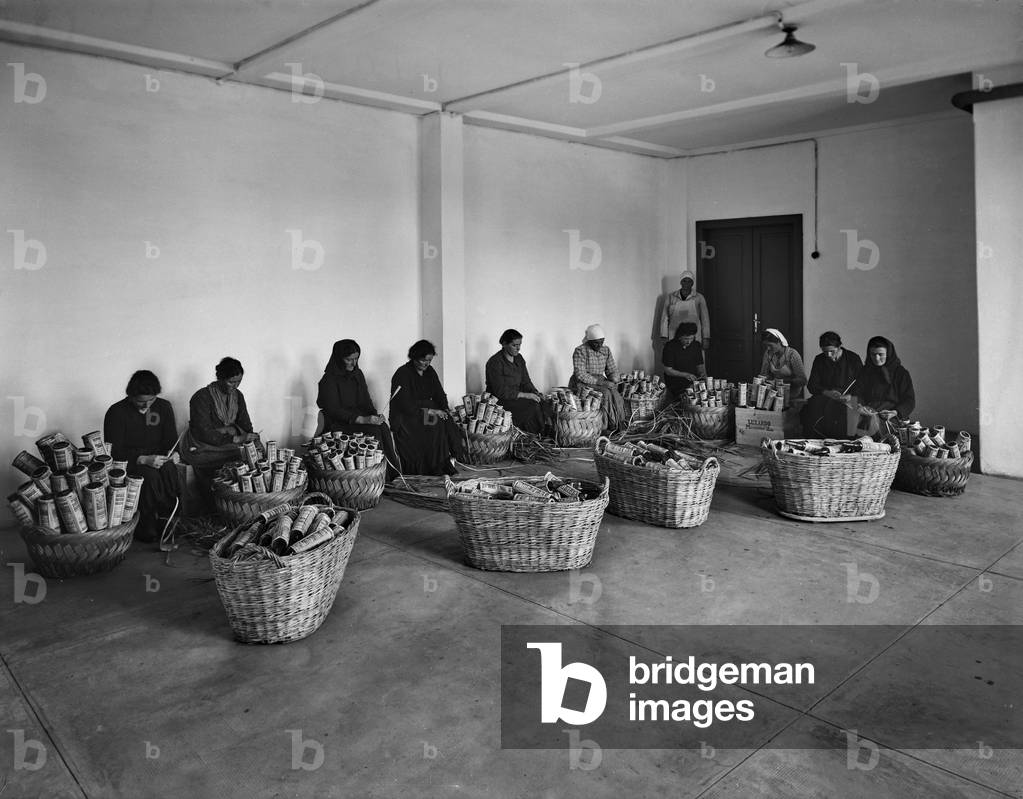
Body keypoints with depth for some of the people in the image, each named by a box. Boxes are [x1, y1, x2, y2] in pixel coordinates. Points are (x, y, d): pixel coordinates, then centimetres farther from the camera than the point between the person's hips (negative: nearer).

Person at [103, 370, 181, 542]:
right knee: (150, 475, -36)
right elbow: (114, 453, -12)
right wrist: (144, 460, -28)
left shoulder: (164, 407, 5)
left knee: (169, 469, -33)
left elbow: (171, 440, 11)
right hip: (129, 463, -3)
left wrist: (173, 453, -14)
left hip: (157, 461, 3)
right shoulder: (116, 412, -9)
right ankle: (147, 528, -21)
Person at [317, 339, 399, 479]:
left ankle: (391, 476, -25)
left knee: (384, 428, -24)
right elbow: (334, 410, -16)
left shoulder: (358, 374, 12)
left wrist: (375, 415, -8)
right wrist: (362, 420, -25)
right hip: (339, 424, -6)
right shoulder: (328, 380, -9)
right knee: (373, 431, -29)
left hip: (360, 416, 6)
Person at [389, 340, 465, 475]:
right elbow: (405, 405, -19)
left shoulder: (429, 372, 12)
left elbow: (440, 394, 12)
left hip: (429, 411, 7)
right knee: (436, 426, -29)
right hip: (406, 417, -7)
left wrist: (444, 410, -9)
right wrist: (429, 411, -22)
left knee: (448, 423, -22)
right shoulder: (402, 374, -11)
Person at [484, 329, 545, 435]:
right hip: (499, 401, -7)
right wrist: (525, 395, -23)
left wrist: (535, 393, -8)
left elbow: (526, 381, 12)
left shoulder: (519, 359, 9)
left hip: (517, 396, 7)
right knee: (533, 406, -26)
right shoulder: (495, 362, -15)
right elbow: (500, 391, -20)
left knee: (542, 402, -17)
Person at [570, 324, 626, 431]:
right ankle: (612, 424, -22)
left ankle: (619, 421, -19)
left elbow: (613, 370, 12)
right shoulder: (580, 351, -11)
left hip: (601, 382, 5)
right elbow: (580, 375, -18)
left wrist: (613, 382, -11)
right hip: (582, 384, -5)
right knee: (606, 393, -30)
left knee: (615, 394, -26)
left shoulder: (606, 351, 9)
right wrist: (600, 382, -23)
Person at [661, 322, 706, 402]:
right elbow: (668, 370, -7)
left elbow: (700, 365, 15)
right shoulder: (670, 346, -7)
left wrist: (702, 373, -9)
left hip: (693, 380, 4)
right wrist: (685, 375, -18)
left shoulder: (696, 345, 7)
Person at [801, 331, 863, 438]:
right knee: (810, 407, -32)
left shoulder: (853, 359, 4)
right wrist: (828, 392, -14)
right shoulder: (819, 360, 10)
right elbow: (811, 385, 5)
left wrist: (851, 396, -17)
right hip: (824, 397, 2)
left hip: (847, 399, -2)